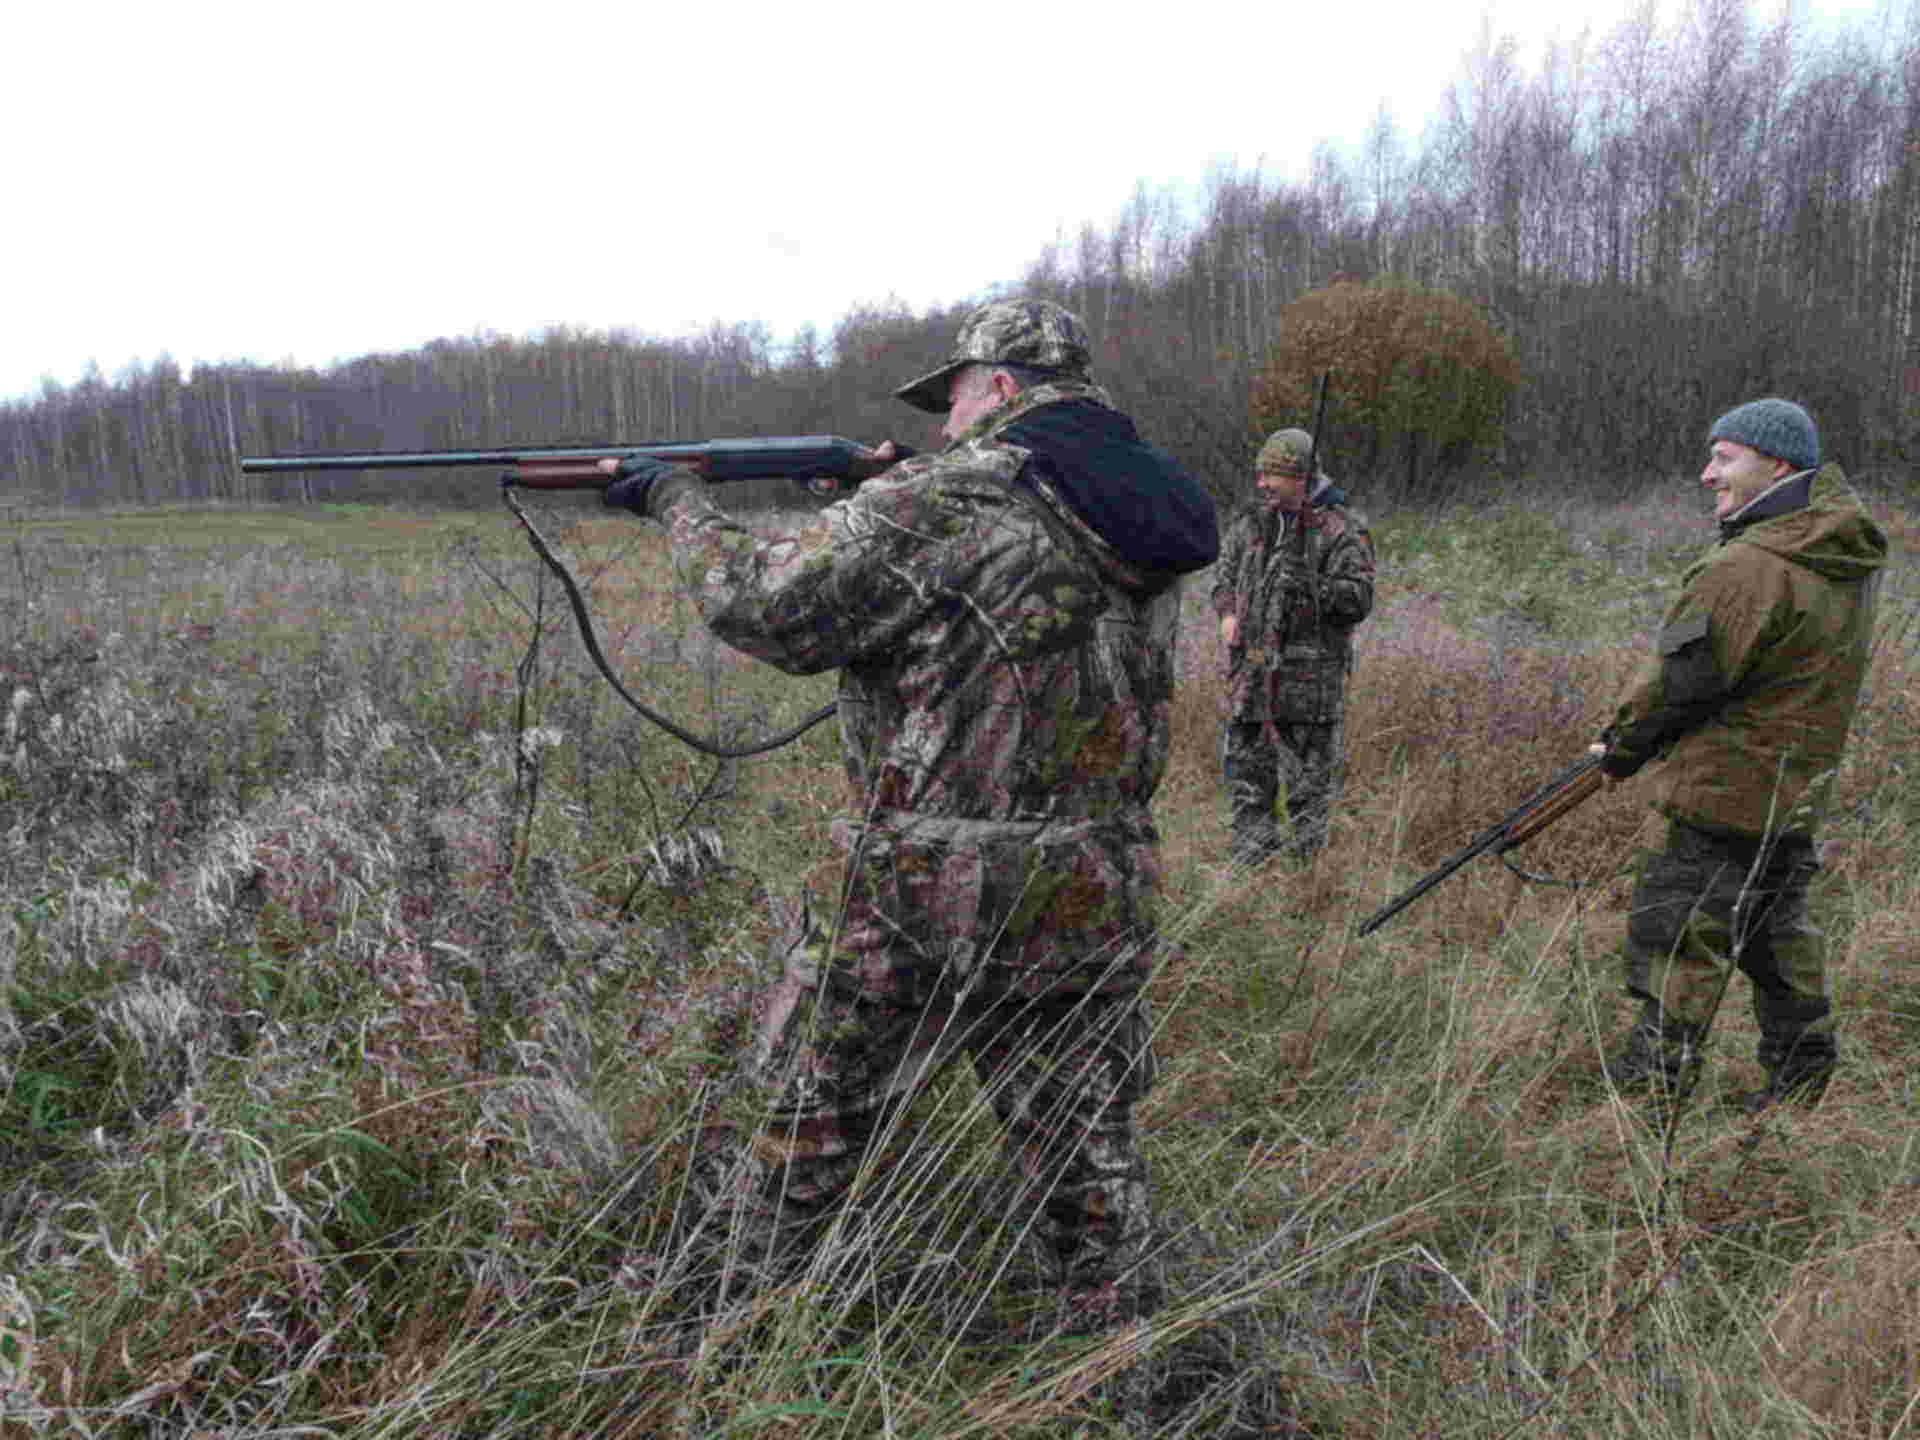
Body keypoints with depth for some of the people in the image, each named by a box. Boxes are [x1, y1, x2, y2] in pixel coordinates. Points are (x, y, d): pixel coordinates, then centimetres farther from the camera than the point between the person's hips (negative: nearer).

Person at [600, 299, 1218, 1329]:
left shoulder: (944, 506, -14)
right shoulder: (1147, 526, 9)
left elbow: (766, 608, -9)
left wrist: (679, 504, 7)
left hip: (928, 904, -5)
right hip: (1098, 905, 6)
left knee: (801, 1129, 14)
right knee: (1087, 1157, 18)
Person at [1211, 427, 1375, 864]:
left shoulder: (1340, 529, -6)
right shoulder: (1249, 522, 11)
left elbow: (1359, 600, -10)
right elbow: (1224, 574, 21)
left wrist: (1310, 584, -25)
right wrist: (1228, 612, 2)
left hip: (1310, 676, -5)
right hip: (1249, 670, 6)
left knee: (1310, 781, 2)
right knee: (1244, 770, 10)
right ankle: (1252, 863, 22)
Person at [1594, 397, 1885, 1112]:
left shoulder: (1745, 569, -23)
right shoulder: (1846, 555, 7)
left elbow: (1678, 679, -17)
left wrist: (1619, 748, 0)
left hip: (1728, 791, -9)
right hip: (1800, 787, 9)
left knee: (1680, 934, -1)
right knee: (1775, 929, 23)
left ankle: (1647, 1092, 7)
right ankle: (1803, 1071, 36)